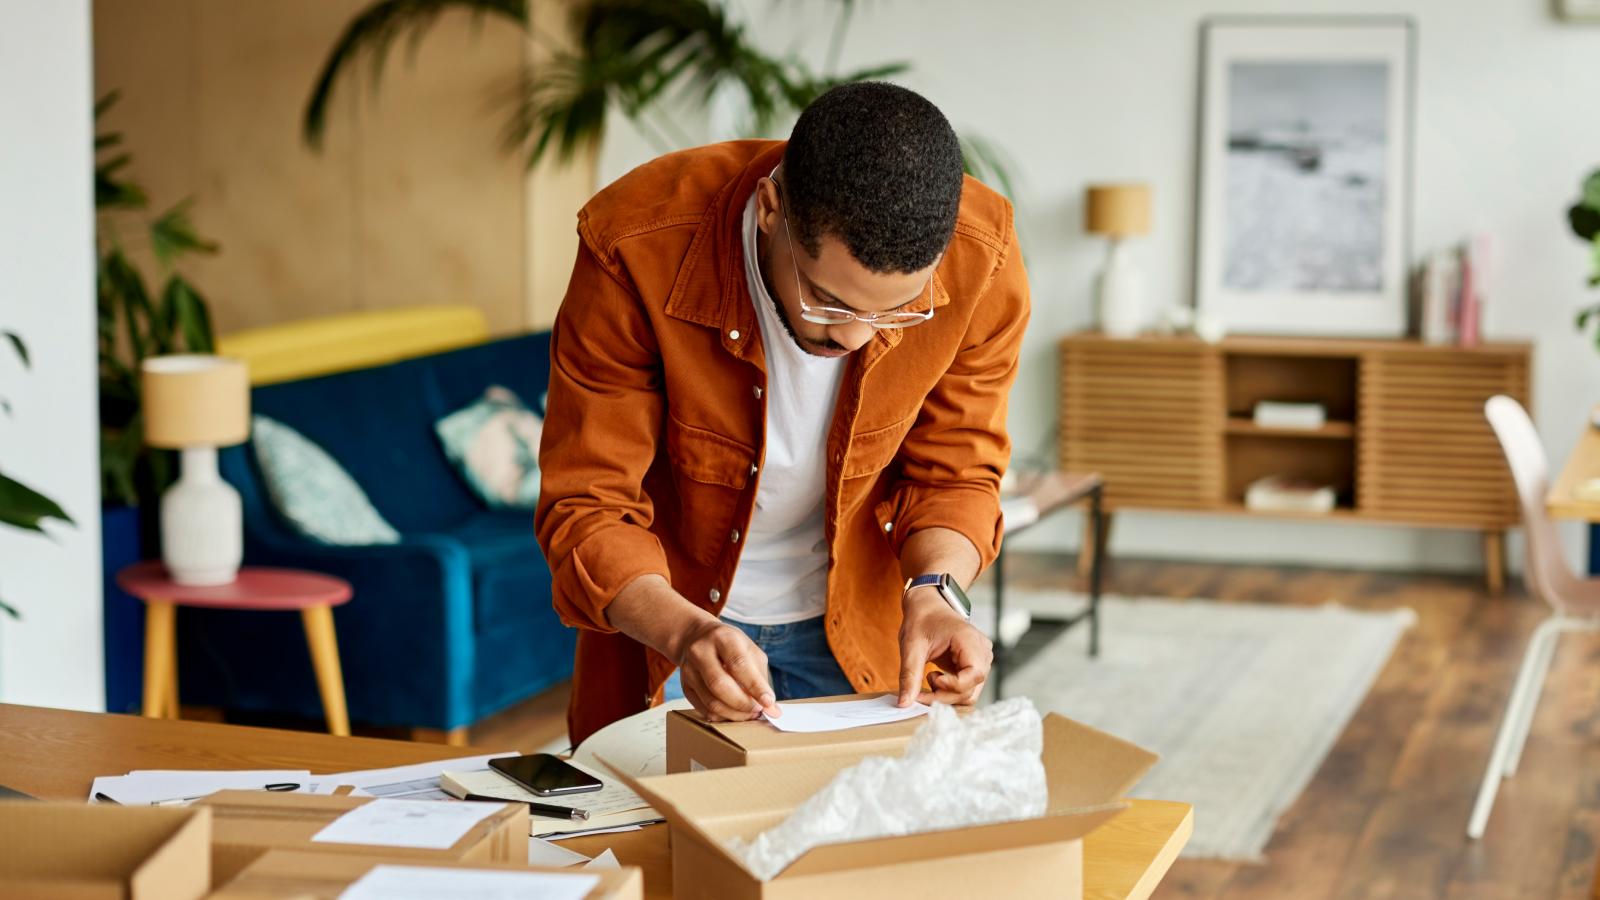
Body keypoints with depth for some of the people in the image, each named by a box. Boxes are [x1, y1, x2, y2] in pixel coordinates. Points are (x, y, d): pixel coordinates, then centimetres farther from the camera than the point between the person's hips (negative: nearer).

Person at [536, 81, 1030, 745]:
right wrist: (685, 632, -41)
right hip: (667, 619, -1)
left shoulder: (980, 263, -24)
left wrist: (933, 589, -28)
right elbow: (586, 509, -23)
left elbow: (954, 473, -7)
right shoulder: (635, 249, -30)